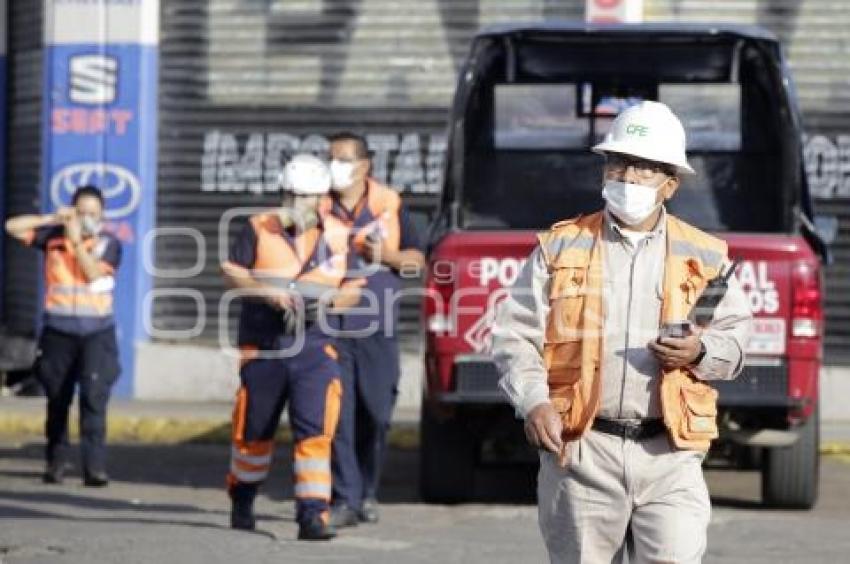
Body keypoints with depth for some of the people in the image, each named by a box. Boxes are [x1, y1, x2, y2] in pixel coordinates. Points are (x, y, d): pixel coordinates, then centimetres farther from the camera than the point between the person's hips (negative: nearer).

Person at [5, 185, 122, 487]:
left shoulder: (108, 244, 1)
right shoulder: (54, 236, 4)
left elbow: (92, 273, -13)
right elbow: (12, 226, 1)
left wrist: (77, 240, -12)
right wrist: (52, 219, -5)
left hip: (96, 332, -2)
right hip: (58, 331, 2)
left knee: (94, 397, -13)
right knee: (57, 400, 9)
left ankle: (95, 467, -16)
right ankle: (56, 462, 21)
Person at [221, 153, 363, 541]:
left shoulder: (338, 236, 3)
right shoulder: (259, 228, -1)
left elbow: (352, 290, 10)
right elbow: (231, 273, -3)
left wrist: (330, 299, -12)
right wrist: (267, 292, -18)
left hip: (314, 345, 0)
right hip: (263, 345, 0)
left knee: (315, 429, -13)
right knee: (254, 429, 12)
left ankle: (313, 514, -15)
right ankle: (241, 500, 34)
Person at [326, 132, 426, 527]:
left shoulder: (389, 204, 6)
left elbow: (417, 260, 11)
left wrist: (386, 256, -7)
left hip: (377, 329, 1)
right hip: (330, 327, -1)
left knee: (376, 415, 4)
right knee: (338, 416, -7)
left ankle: (367, 492, 22)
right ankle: (345, 498, -5)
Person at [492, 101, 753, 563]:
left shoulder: (703, 256, 11)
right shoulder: (561, 247, 8)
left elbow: (735, 335, 15)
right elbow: (515, 334, 5)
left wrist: (701, 352, -8)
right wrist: (533, 402, -11)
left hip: (670, 456, 0)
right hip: (580, 453, 0)